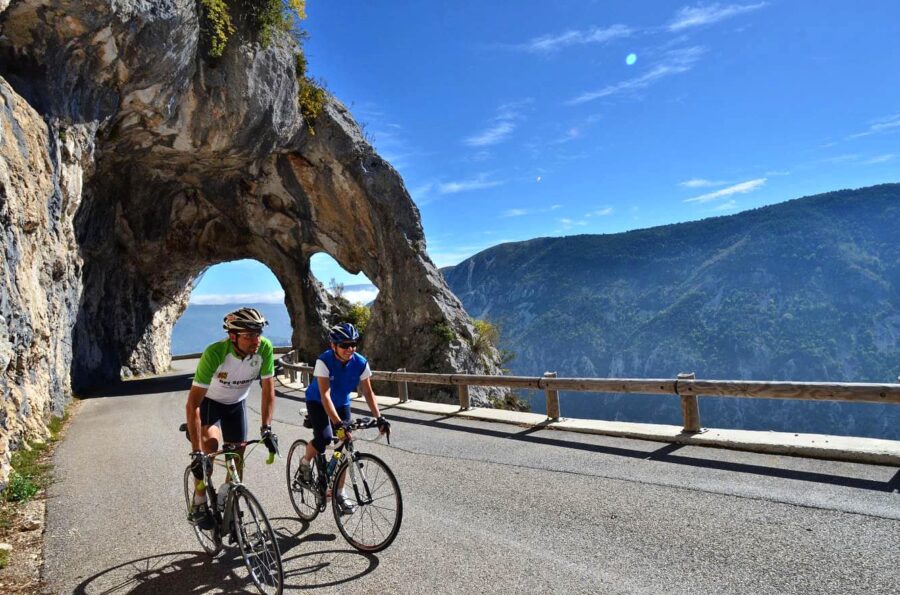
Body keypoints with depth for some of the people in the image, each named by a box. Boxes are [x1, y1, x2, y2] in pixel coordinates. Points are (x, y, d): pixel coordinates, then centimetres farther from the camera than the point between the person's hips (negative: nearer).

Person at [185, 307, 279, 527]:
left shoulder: (265, 349, -30)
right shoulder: (214, 353, -39)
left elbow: (268, 389, -18)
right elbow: (192, 404, -37)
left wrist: (266, 429, -25)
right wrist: (196, 452, -40)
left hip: (237, 403, 4)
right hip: (209, 401, -3)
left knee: (237, 458, 6)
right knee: (211, 443, -28)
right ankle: (199, 503, -8)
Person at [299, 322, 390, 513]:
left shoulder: (360, 363, -21)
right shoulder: (324, 361, -31)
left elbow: (368, 392, -16)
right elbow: (325, 395, -38)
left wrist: (379, 417, -28)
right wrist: (338, 423, -48)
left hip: (342, 403, 4)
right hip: (317, 402, -3)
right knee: (324, 437, -27)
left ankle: (339, 492, 13)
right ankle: (305, 463, 5)